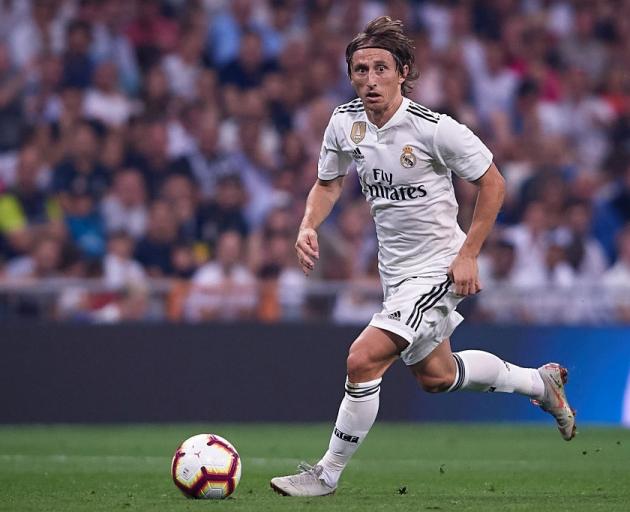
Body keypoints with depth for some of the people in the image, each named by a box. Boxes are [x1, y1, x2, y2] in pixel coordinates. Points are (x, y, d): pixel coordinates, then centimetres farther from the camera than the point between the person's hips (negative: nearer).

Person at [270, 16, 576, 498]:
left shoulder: (434, 128, -22)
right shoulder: (345, 123, -5)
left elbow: (493, 183, -12)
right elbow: (328, 183, 13)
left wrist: (468, 255, -15)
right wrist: (308, 227, -6)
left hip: (437, 268, -8)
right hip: (395, 271, 8)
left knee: (363, 361, -18)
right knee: (435, 376, 22)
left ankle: (328, 474, -2)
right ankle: (539, 382, 45)